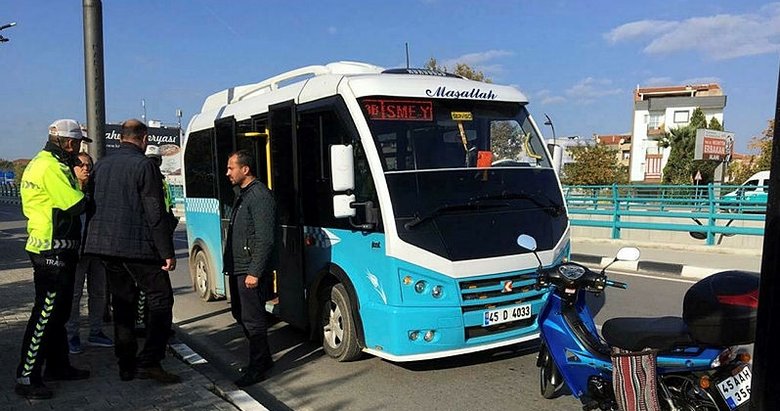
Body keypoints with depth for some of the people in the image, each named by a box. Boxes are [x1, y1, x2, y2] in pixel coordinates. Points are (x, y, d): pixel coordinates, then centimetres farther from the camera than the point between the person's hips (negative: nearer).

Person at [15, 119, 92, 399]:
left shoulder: (40, 163, 16)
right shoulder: (52, 168, -17)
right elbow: (77, 205, -21)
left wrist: (77, 185, 4)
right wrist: (82, 188, -2)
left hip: (50, 250, 11)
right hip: (54, 252, -11)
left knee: (57, 312, 19)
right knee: (45, 314, -5)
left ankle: (58, 365, 31)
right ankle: (26, 378, 3)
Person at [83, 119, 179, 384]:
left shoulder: (101, 166, 13)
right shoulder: (144, 166, -9)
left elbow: (91, 207, 17)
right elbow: (156, 213, -13)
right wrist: (167, 252, -11)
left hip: (104, 245, 7)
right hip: (137, 246, -7)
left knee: (122, 304, 13)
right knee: (160, 300, 2)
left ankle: (127, 365, 16)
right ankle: (149, 361, -6)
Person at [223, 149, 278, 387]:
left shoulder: (260, 196, -16)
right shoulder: (242, 194, 15)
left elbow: (265, 239, -21)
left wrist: (255, 272, -22)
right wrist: (231, 264, 18)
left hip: (251, 271, -11)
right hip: (238, 269, 11)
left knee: (253, 319, -2)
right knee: (240, 313, 18)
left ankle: (257, 368, 11)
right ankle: (263, 358, 31)